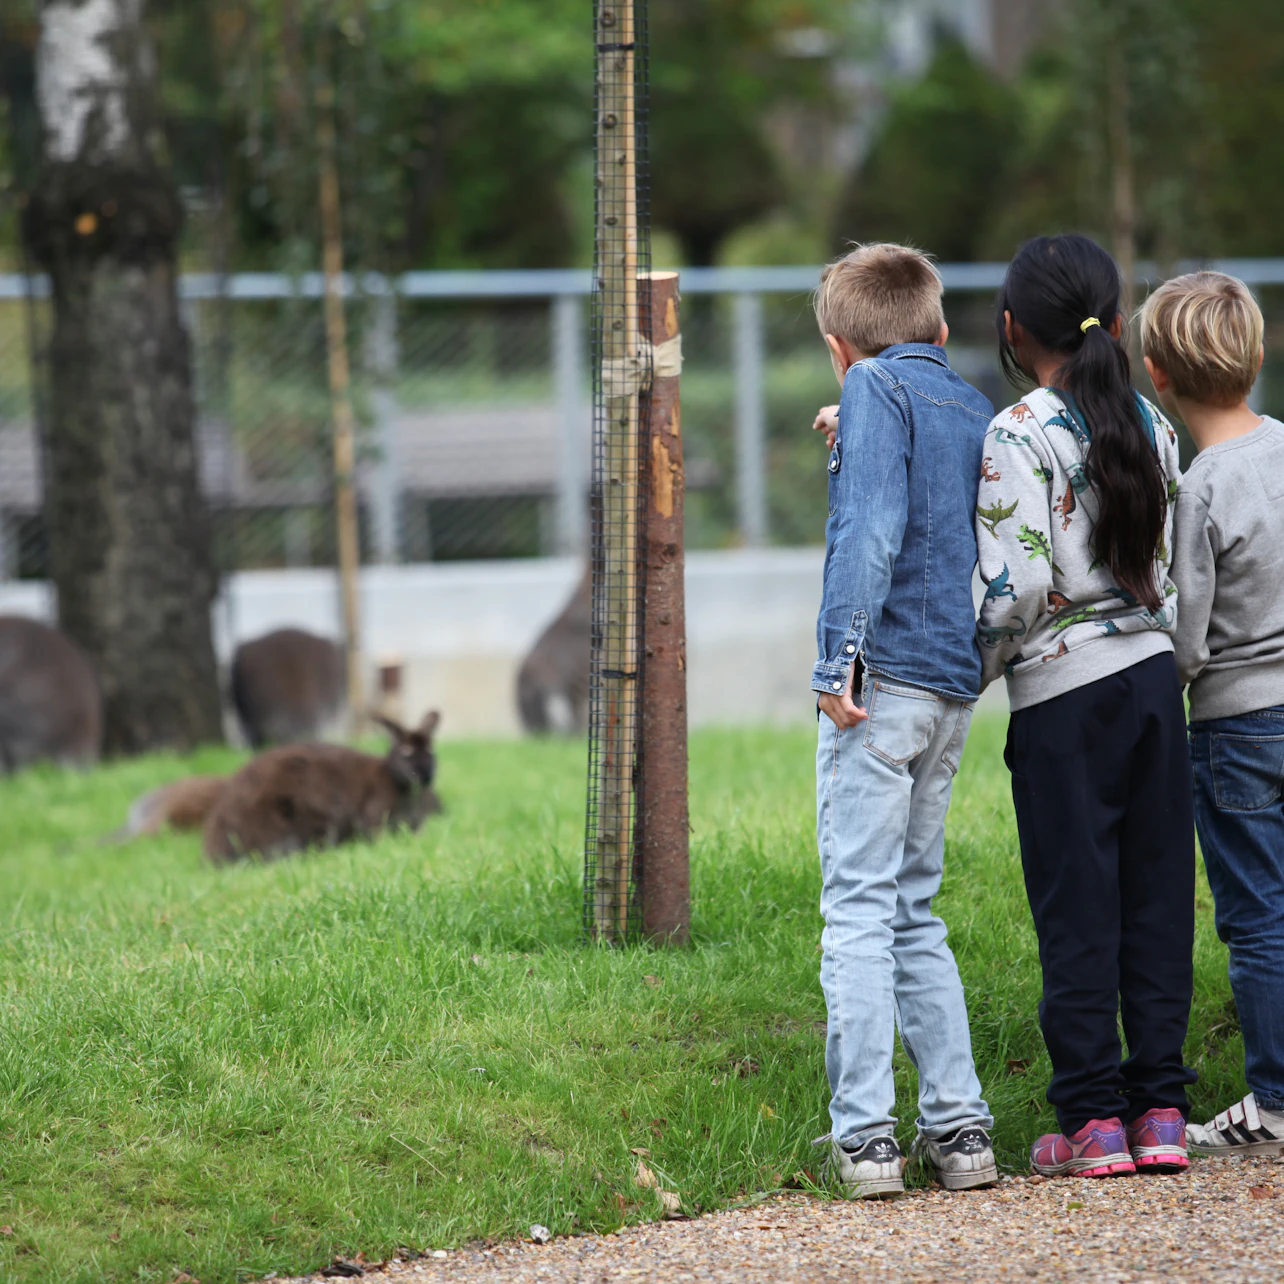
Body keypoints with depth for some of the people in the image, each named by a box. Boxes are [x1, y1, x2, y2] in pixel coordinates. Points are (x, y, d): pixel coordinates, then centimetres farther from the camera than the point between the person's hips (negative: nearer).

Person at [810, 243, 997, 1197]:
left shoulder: (877, 387, -3)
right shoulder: (975, 410, 17)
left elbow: (872, 528, -16)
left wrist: (838, 655, -18)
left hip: (883, 681, -7)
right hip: (955, 688, 7)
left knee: (859, 907, -6)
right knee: (914, 912, 13)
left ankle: (865, 1136, -10)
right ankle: (959, 1128, 9)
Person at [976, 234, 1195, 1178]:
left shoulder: (1018, 436, -11)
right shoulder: (1152, 428, 7)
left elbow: (1023, 583, -16)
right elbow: (1168, 567, 11)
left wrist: (975, 669, -2)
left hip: (1064, 690, -5)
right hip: (1154, 675, 5)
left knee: (1077, 906, 0)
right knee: (1157, 895, 8)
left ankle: (1092, 1118, 1)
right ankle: (1160, 1108, 8)